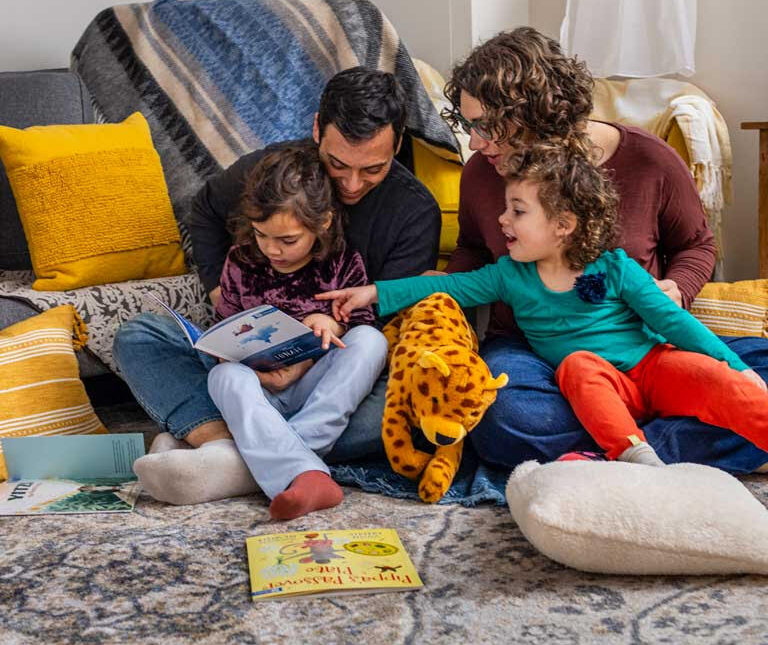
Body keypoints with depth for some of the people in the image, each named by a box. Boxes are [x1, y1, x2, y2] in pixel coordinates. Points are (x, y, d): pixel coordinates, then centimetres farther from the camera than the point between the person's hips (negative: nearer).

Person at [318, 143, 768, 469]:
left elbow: (671, 318, -1)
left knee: (715, 381, -27)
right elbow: (450, 287, 8)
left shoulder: (615, 268, -2)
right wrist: (377, 293, 2)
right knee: (578, 363, -32)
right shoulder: (510, 275, 7)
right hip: (598, 384, 1)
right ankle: (635, 454, -43)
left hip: (653, 364, -1)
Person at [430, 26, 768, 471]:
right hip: (529, 348, 0)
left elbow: (696, 244, 11)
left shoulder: (648, 160, -7)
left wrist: (675, 290, -11)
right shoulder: (481, 172, -1)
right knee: (501, 419, -37)